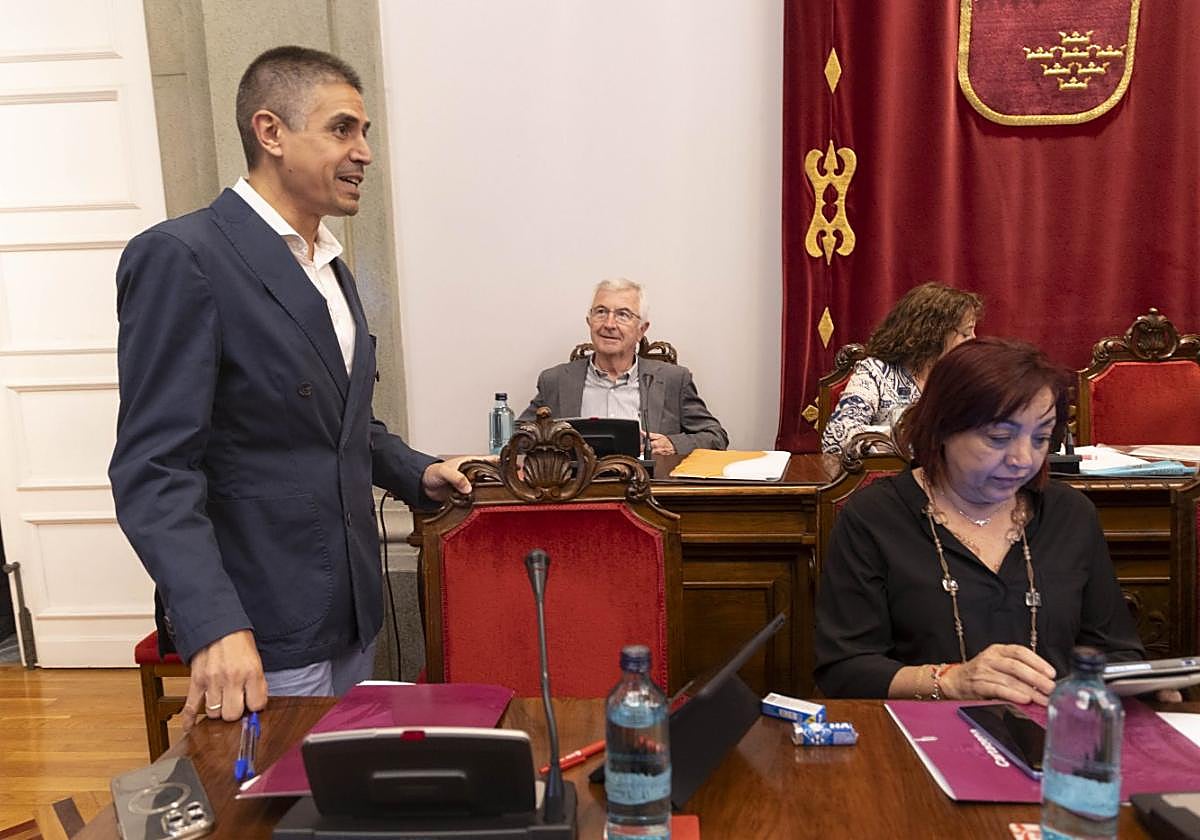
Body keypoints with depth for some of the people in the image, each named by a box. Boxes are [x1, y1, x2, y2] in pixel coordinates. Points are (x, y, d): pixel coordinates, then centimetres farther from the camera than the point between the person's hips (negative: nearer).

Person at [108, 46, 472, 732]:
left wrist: (417, 473, 5)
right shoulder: (182, 258, -15)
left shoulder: (331, 269, 13)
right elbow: (155, 469, -20)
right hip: (263, 634, -8)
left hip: (351, 617, 8)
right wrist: (215, 628, -30)